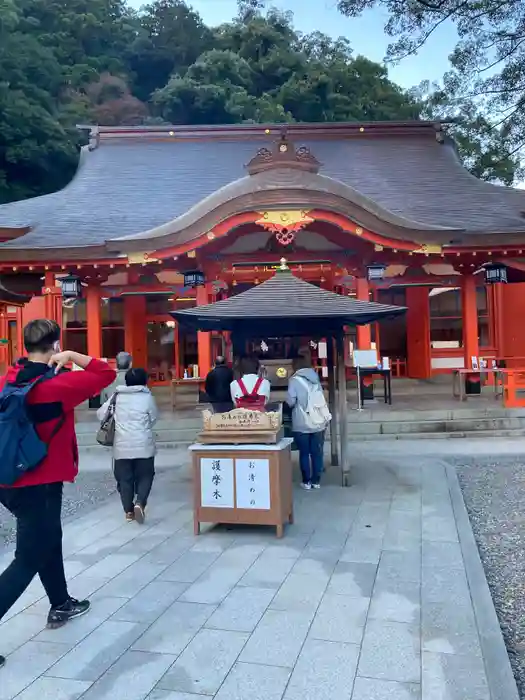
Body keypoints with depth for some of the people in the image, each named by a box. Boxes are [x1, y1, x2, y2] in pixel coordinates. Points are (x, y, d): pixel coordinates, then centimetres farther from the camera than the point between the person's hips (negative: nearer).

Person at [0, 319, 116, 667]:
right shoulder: (55, 385, -18)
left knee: (49, 540, 24)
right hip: (40, 485, -8)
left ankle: (61, 605, 41)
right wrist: (72, 357, -12)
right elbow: (106, 374, -14)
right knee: (29, 559, 2)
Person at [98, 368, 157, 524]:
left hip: (122, 446, 2)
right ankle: (139, 503, -10)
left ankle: (128, 510, 14)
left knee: (124, 478, 11)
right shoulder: (147, 397, -3)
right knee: (145, 476, 9)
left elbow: (101, 415, 8)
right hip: (143, 445, -2)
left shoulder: (116, 397, 4)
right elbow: (153, 419, 2)